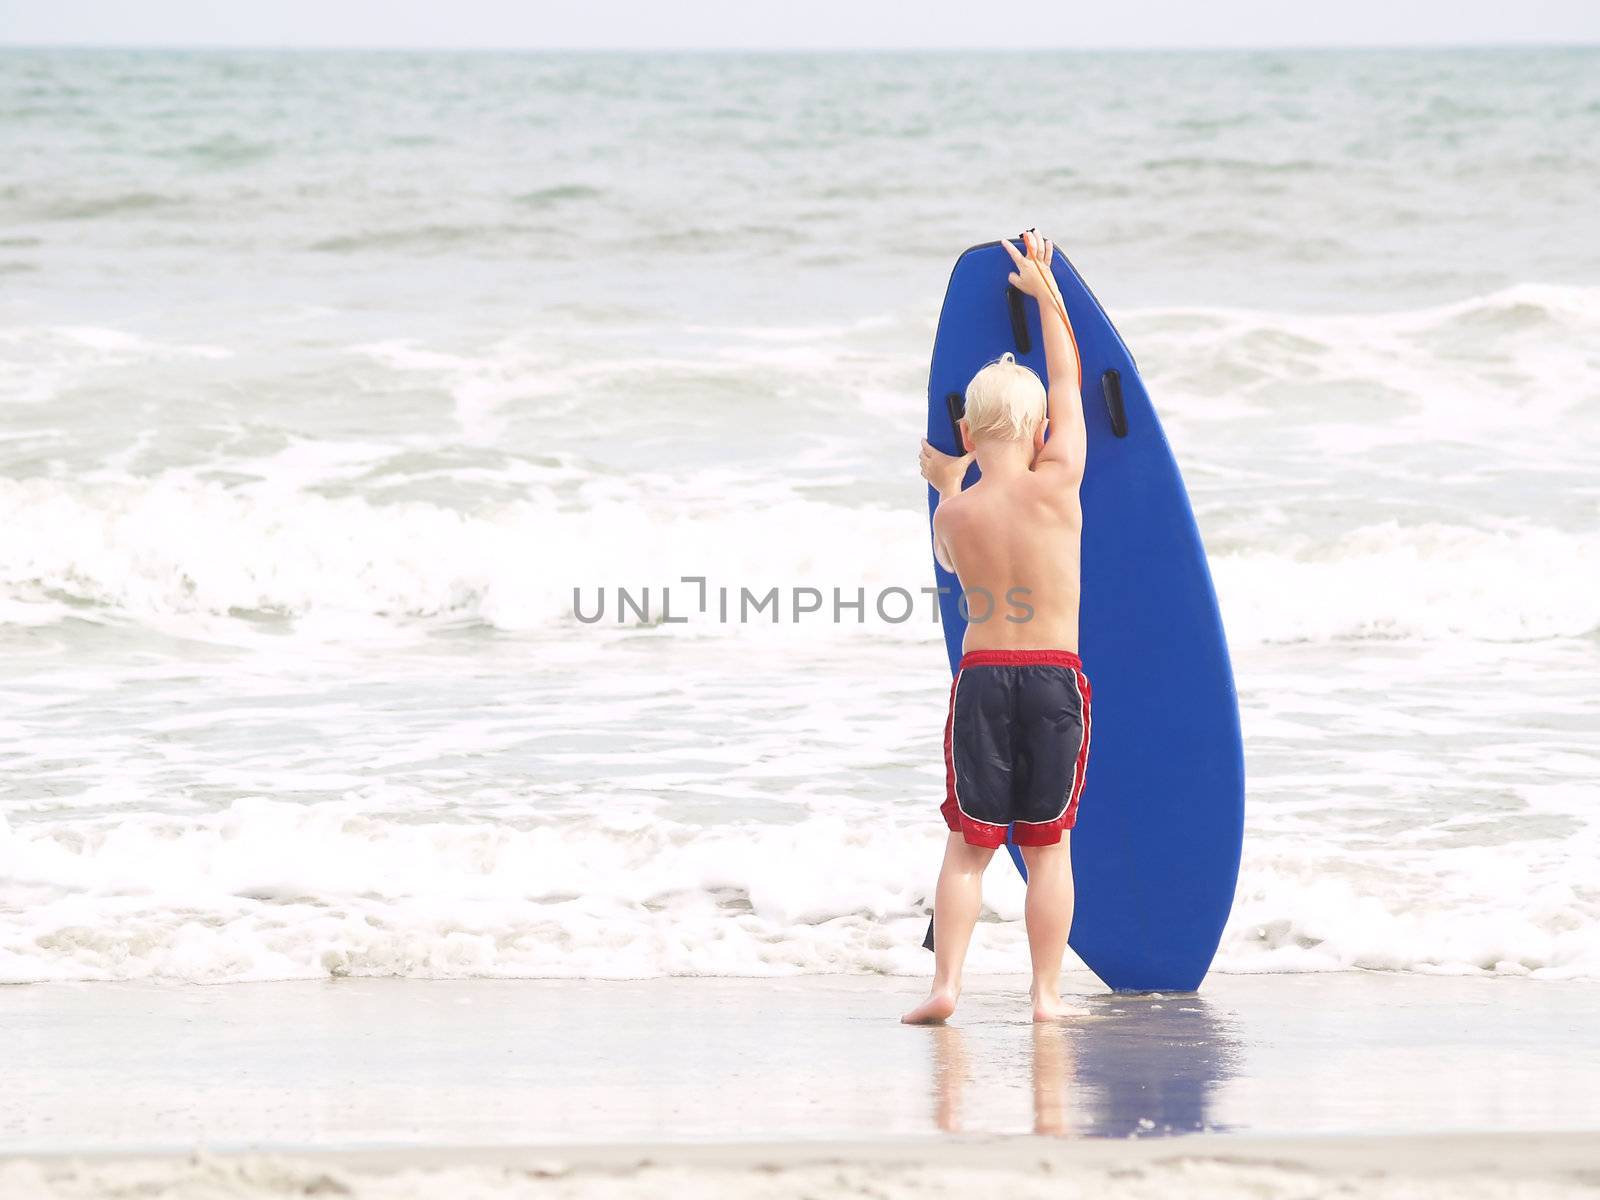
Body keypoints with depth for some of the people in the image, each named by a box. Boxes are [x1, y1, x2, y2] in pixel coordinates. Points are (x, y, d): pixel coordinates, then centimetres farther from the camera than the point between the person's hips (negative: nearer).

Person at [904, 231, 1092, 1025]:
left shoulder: (954, 514, -4)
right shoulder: (1057, 485, -7)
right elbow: (1069, 379, 6)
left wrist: (947, 486, 33)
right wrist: (1044, 290, 17)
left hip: (981, 675, 1)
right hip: (1056, 675, 0)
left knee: (968, 841, 6)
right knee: (1048, 845, 7)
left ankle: (945, 982, -5)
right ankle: (1046, 992, 6)